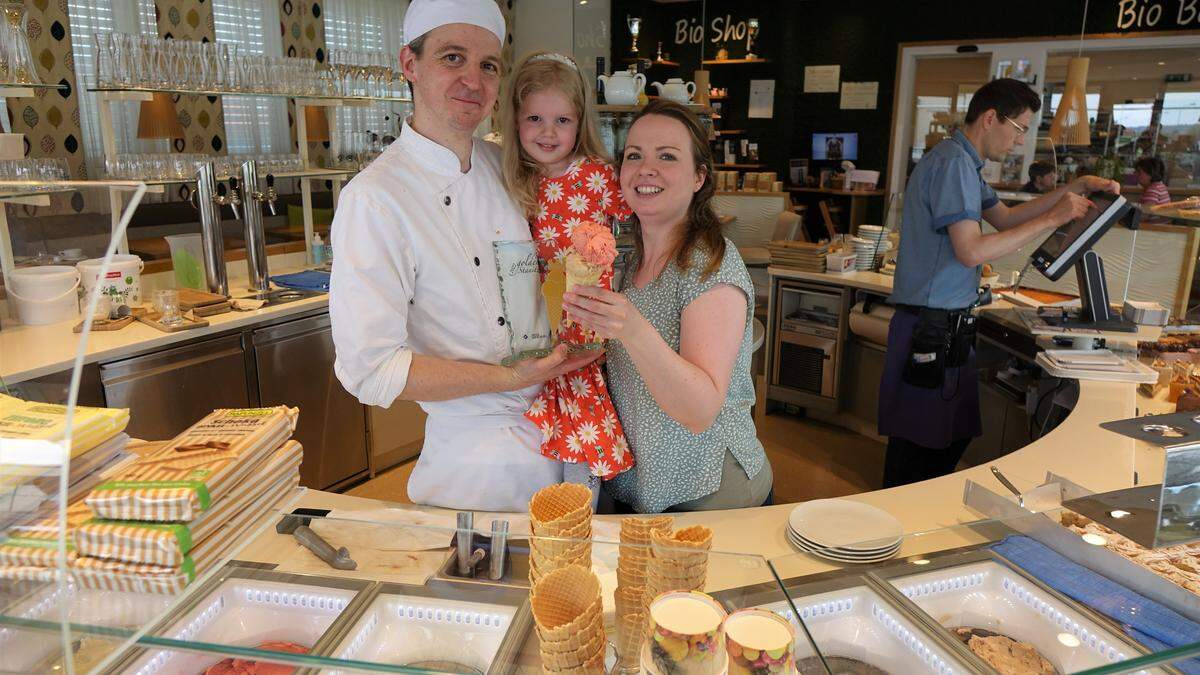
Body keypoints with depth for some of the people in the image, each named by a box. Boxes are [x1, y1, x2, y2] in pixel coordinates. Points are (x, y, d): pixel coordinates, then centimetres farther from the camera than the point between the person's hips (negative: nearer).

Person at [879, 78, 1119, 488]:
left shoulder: (963, 163, 18)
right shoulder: (954, 163, -15)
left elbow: (1005, 218, 25)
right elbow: (971, 251, -23)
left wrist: (1076, 188, 18)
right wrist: (1051, 219, -15)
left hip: (947, 327, 11)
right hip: (932, 328, -11)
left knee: (954, 436, 18)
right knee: (921, 447, -3)